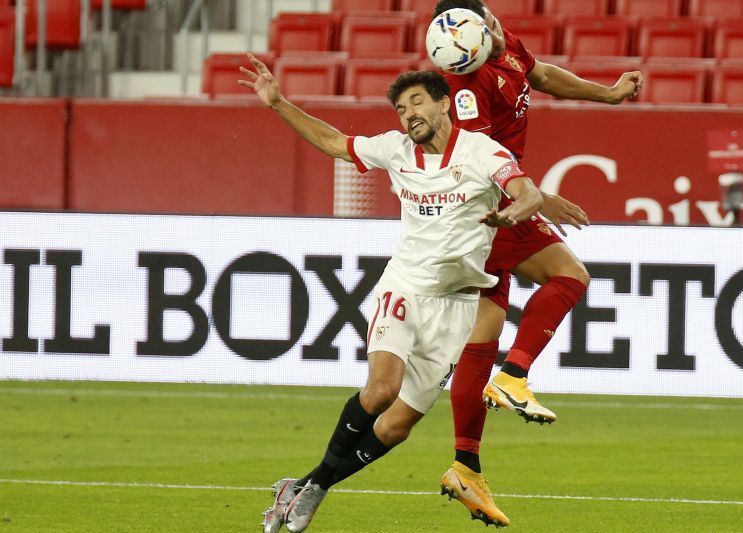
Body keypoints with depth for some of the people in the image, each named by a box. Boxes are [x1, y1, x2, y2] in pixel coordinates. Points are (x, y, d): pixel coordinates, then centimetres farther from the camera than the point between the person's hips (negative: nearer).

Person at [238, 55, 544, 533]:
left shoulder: (482, 152, -10)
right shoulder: (396, 149, 4)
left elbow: (531, 196, -25)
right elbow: (334, 142, 19)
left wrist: (510, 213, -48)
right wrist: (278, 104, 12)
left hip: (454, 302, -1)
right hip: (404, 286, 1)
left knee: (396, 425, -1)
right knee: (383, 387, -25)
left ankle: (311, 487, 16)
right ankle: (314, 485, -9)